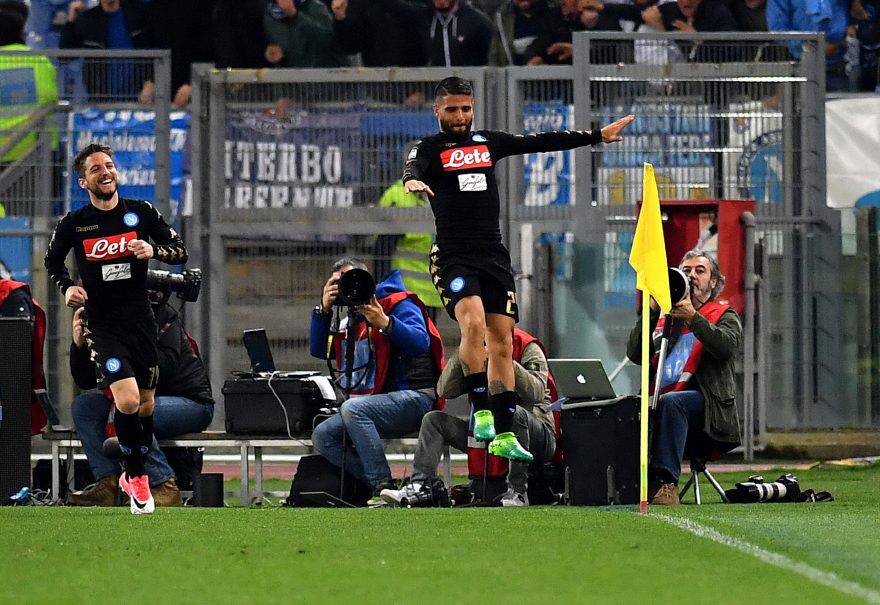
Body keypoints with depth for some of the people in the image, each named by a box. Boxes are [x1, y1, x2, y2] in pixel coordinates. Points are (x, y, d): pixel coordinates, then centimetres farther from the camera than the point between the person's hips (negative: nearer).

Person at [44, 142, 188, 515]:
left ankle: (133, 475, 30)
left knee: (146, 406, 9)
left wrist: (153, 250, -16)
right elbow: (53, 260, 15)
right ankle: (136, 478, 1)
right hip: (101, 323, -3)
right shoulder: (73, 224, -2)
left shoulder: (141, 213, 1)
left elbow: (180, 252, 4)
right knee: (127, 401, -19)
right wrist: (66, 287, -4)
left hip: (141, 321, 3)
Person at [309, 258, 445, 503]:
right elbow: (320, 350, 15)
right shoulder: (351, 321, 22)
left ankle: (384, 486, -34)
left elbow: (421, 343, -16)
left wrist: (385, 323, -28)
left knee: (352, 408, -33)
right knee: (322, 435, -8)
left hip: (413, 397, -8)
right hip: (379, 401, 8)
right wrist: (324, 309, 5)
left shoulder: (399, 304, 0)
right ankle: (376, 486, -18)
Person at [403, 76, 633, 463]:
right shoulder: (431, 148, 3)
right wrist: (412, 180, -43)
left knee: (502, 343, 0)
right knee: (474, 323, -27)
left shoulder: (488, 142, 16)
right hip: (453, 255, -5)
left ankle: (503, 436, 2)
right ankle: (481, 412, -19)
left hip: (494, 257, 5)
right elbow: (414, 167, -19)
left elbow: (541, 142, 20)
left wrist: (599, 136, 20)